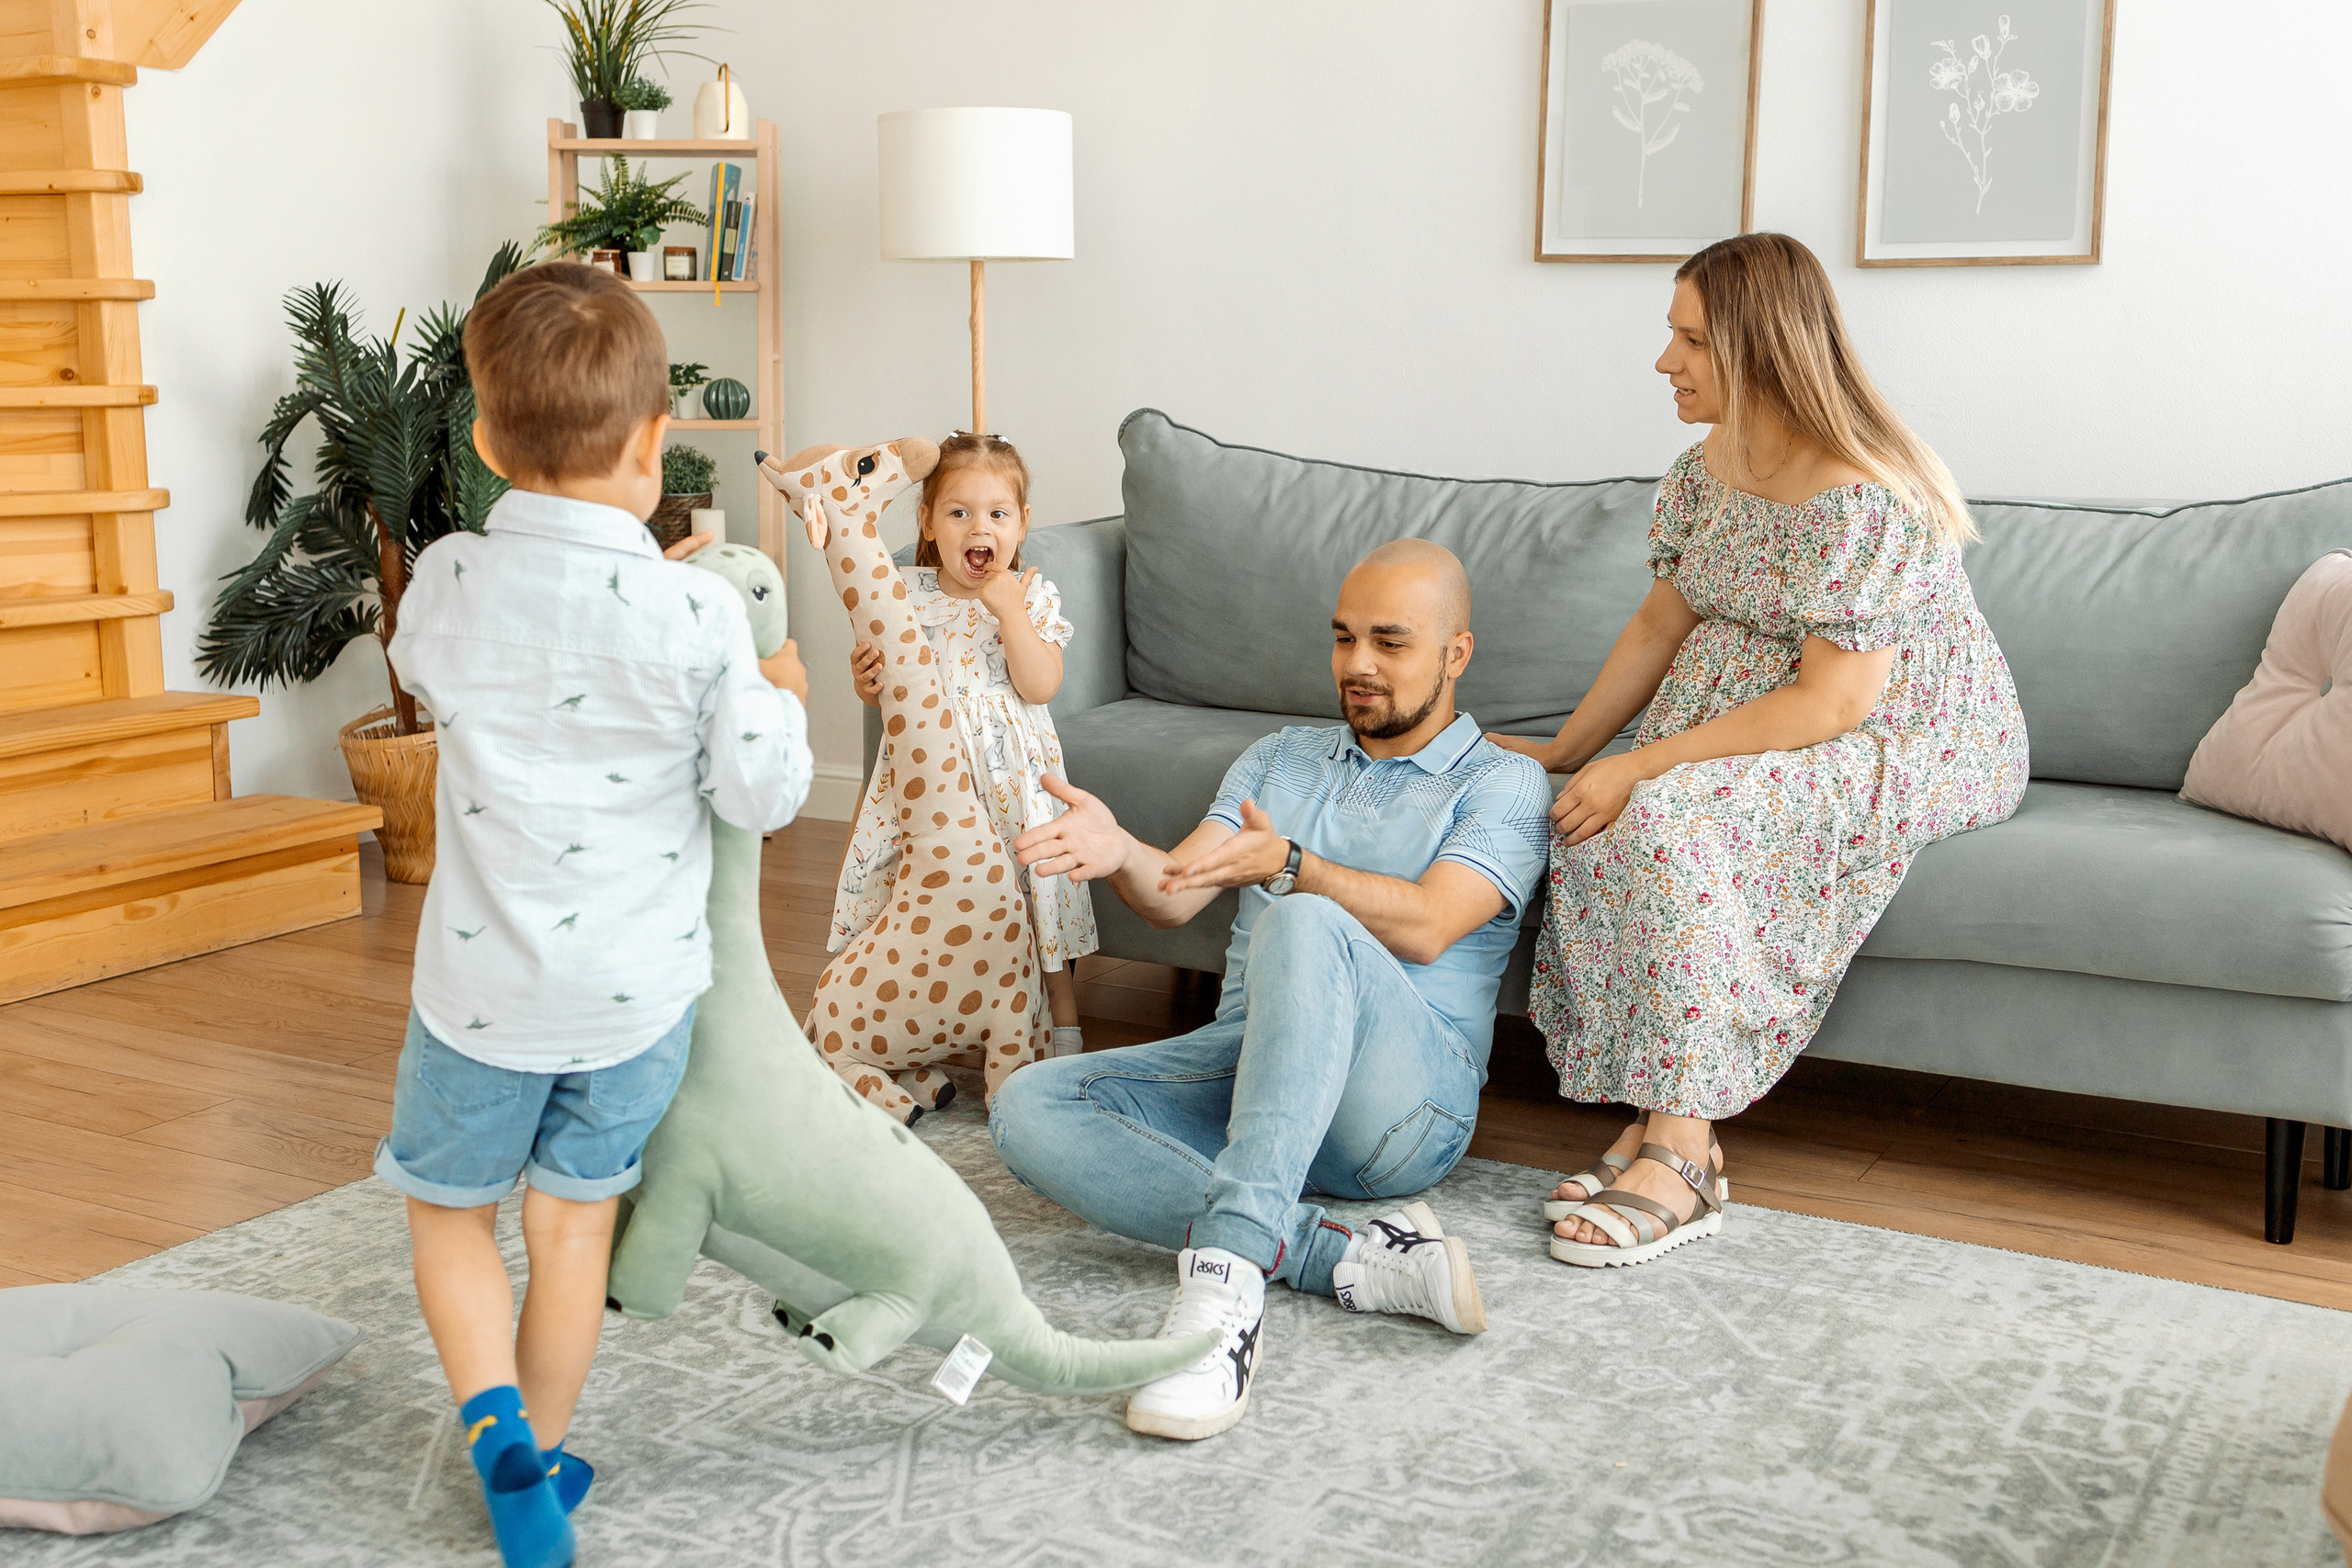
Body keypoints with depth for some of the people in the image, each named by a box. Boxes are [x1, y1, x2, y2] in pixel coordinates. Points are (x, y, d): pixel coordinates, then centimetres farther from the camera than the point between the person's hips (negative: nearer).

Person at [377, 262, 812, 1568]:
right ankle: (541, 1457, 30)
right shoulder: (699, 617, -16)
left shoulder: (446, 581, -10)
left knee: (450, 1211, 20)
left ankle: (497, 1428, 3)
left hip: (481, 982, 0)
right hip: (637, 985, 0)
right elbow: (760, 793, -11)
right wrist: (781, 698, 9)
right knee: (574, 1221, 17)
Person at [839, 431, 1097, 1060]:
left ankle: (1064, 1016, 13)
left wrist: (1009, 609, -17)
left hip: (1011, 768, -2)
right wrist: (866, 683, -14)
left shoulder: (1033, 594, -1)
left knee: (1035, 872, -3)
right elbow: (885, 689, 9)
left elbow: (1040, 687, -13)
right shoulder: (906, 593, 3)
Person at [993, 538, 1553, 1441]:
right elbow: (1174, 898, 9)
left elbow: (1425, 927, -10)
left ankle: (1230, 1270, -48)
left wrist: (1289, 866, -24)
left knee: (1306, 927, -37)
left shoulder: (1503, 784, 9)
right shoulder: (1280, 759, 25)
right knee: (1027, 1108, -21)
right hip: (1245, 1063, 5)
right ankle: (1350, 1259, -30)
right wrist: (1119, 854, -14)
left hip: (1403, 1100, -5)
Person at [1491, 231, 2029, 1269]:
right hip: (1755, 723, 8)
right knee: (1596, 816, -19)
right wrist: (1565, 749, 3)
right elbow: (1664, 622, 10)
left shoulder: (1865, 500, -25)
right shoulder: (1709, 470, 3)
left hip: (1916, 744, -8)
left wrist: (1640, 766, -27)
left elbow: (1833, 703, -27)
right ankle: (1656, 1121, -16)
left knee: (1669, 818, -32)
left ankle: (1682, 1154, -26)